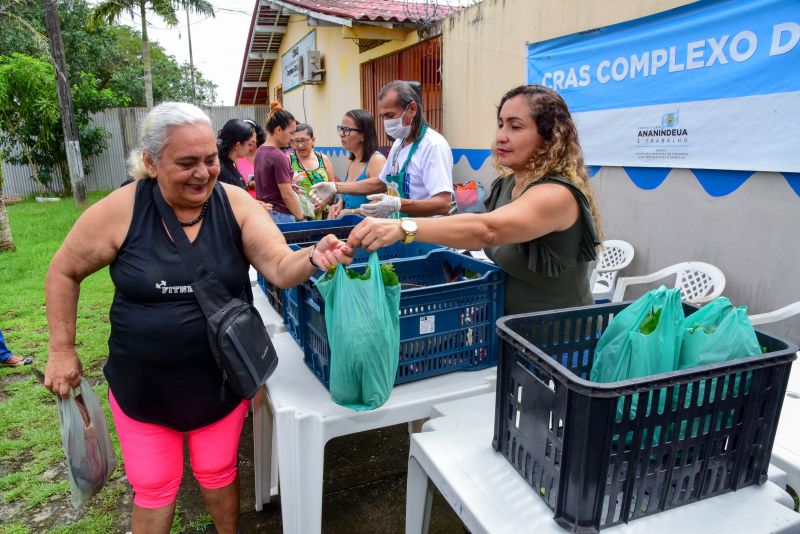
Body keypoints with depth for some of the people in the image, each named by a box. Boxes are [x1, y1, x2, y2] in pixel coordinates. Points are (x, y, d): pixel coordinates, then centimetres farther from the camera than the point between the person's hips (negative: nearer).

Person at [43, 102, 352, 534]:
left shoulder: (236, 204, -12)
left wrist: (313, 257, -41)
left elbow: (281, 268, -19)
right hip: (142, 384, 0)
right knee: (153, 488, 17)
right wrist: (62, 349, 0)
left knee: (218, 473, 21)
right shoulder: (119, 211, -14)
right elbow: (64, 271, 0)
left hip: (222, 379, 1)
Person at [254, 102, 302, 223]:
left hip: (263, 211, 9)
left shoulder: (259, 151, 9)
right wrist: (301, 219, -12)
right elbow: (287, 195, -17)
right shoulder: (279, 156, -17)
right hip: (280, 215, -9)